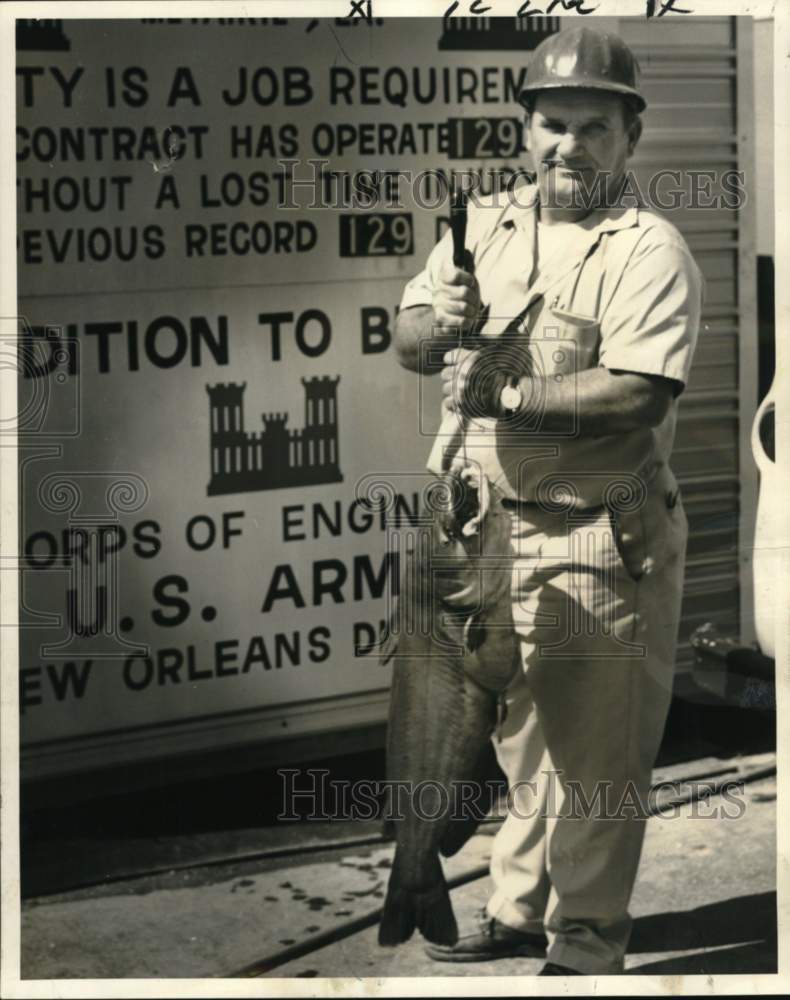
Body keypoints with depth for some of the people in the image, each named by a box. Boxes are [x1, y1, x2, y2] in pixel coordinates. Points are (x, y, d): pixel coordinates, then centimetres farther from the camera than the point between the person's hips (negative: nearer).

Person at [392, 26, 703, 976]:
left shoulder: (648, 250, -11)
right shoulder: (486, 225, 9)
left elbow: (640, 394, -22)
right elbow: (408, 343, 9)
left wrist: (507, 393, -24)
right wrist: (442, 323, -14)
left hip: (597, 546, -5)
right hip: (489, 530, 5)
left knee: (594, 751, 3)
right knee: (516, 730, 16)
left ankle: (587, 939, 15)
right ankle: (520, 908, 30)